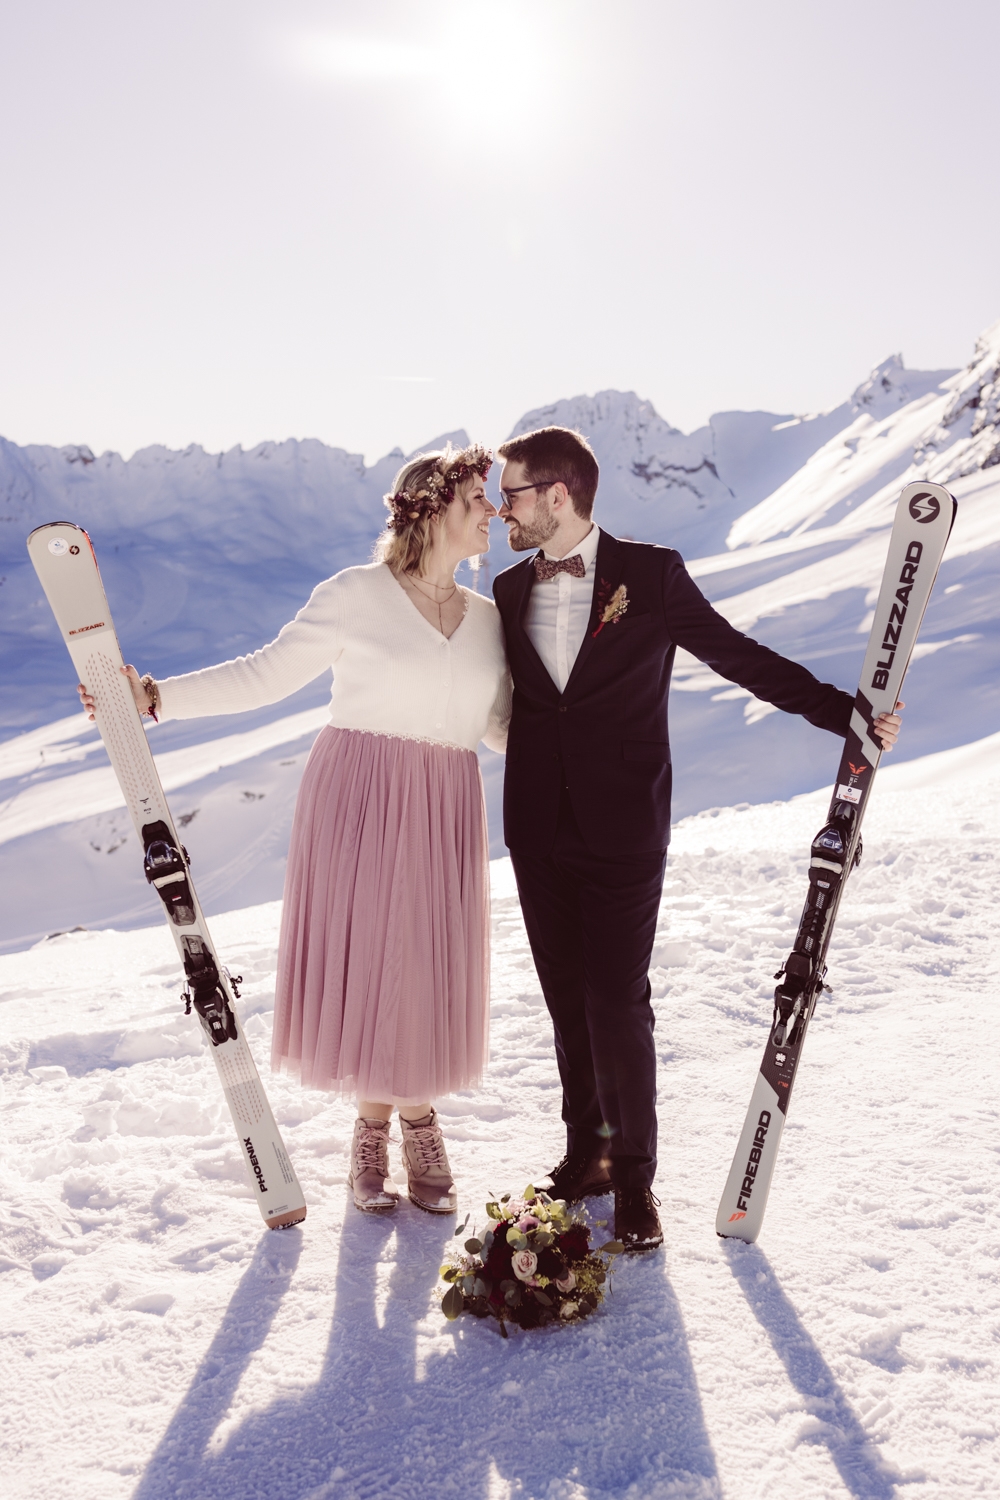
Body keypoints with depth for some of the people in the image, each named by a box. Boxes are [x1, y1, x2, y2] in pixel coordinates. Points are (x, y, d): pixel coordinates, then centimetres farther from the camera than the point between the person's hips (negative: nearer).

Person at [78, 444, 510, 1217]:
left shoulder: (487, 618, 10)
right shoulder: (355, 595, -4)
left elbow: (503, 726, 13)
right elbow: (267, 673, -2)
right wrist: (156, 696, -7)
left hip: (442, 811, 4)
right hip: (358, 802, -3)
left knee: (432, 966, 6)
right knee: (361, 954, 2)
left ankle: (420, 1122, 26)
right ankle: (373, 1125, 23)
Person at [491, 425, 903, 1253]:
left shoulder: (651, 574, -4)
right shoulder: (509, 590, 8)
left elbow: (739, 655, -1)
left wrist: (845, 711, -6)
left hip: (623, 829, -4)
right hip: (540, 832, 4)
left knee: (618, 1004, -3)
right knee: (568, 1000, 12)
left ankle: (635, 1176, 15)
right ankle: (586, 1151, 29)